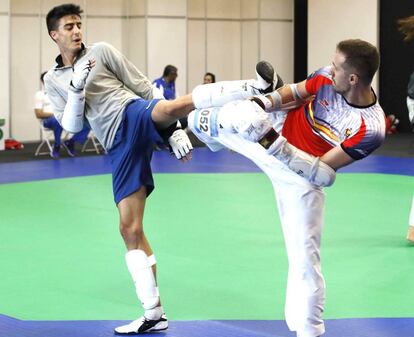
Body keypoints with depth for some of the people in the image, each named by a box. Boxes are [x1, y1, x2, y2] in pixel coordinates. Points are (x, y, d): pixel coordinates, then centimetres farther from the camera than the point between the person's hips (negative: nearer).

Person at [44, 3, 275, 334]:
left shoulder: (101, 51, 11)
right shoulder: (53, 80, 18)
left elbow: (144, 87, 10)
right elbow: (71, 126, 8)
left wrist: (173, 128, 2)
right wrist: (76, 88, -9)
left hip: (137, 116, -3)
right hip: (120, 147, 3)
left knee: (174, 105, -40)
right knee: (130, 229, -2)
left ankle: (257, 87, -55)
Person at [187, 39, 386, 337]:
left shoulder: (370, 129, -33)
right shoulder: (328, 78, -21)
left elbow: (322, 173, -30)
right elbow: (293, 92, -2)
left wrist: (276, 146, -36)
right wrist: (262, 103, -22)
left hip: (301, 177, -3)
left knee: (305, 255, -1)